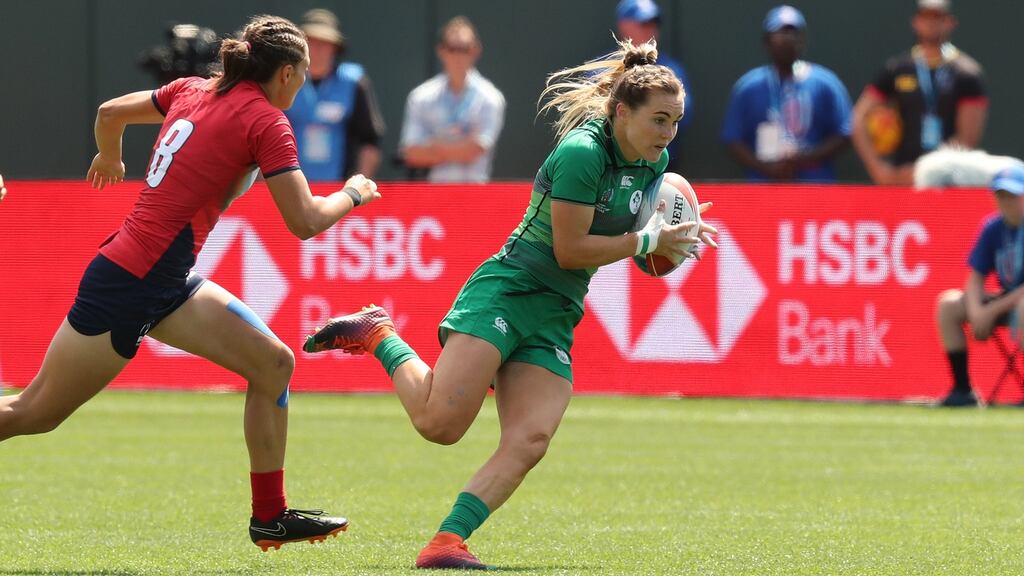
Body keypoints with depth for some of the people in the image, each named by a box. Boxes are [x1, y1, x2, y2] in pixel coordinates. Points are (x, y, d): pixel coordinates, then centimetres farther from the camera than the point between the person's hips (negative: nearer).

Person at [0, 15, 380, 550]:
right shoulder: (266, 122, -12)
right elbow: (304, 221, -14)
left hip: (167, 284, 9)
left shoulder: (192, 90, 10)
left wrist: (110, 158, 44)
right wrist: (353, 194, 5)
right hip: (128, 287, -9)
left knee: (272, 363, 4)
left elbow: (109, 112, 24)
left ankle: (270, 516, 9)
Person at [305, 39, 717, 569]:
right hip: (507, 292, -8)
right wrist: (648, 240, -11)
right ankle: (377, 335, 6)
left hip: (554, 321, 8)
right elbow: (570, 250, -16)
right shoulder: (582, 151, -15)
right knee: (440, 420, -19)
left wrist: (674, 237, 10)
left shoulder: (653, 162, 11)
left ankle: (447, 541, -22)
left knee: (529, 441, -16)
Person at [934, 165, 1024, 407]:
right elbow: (976, 278, 4)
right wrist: (976, 313, -15)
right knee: (948, 303, -8)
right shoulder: (994, 228, 2)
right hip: (1004, 303, 7)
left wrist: (991, 312, -21)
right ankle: (962, 390, -9)